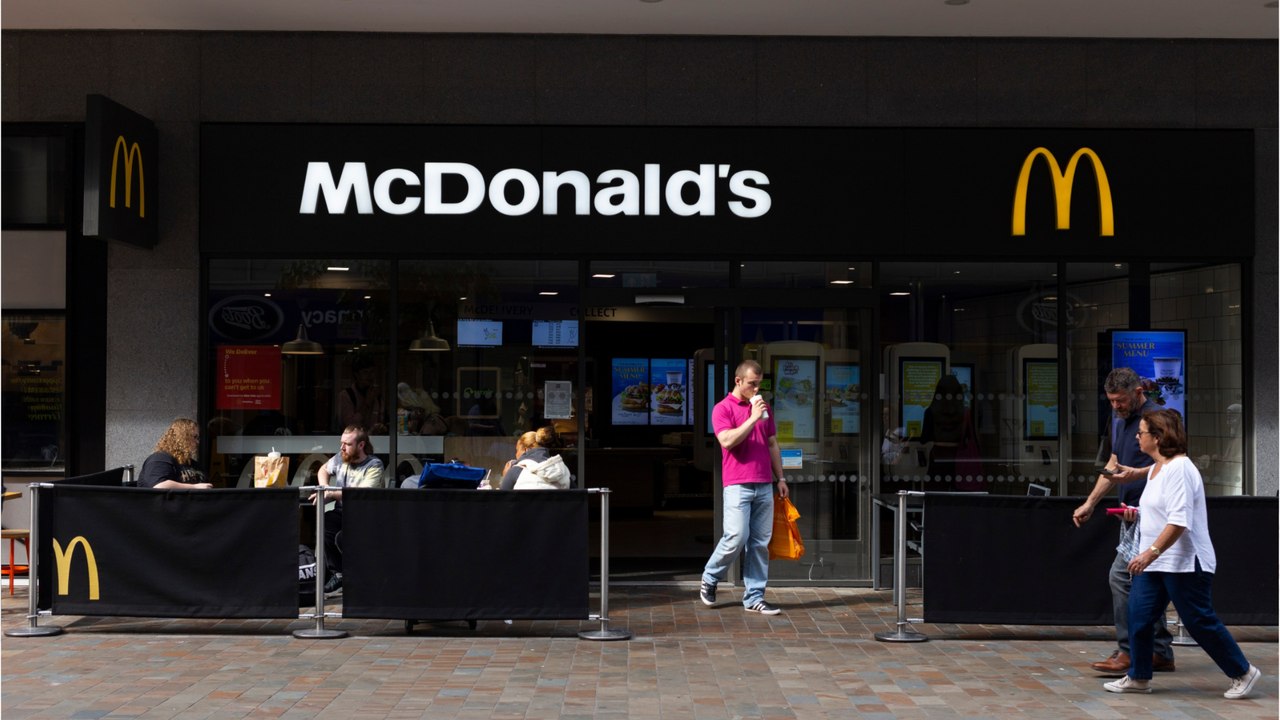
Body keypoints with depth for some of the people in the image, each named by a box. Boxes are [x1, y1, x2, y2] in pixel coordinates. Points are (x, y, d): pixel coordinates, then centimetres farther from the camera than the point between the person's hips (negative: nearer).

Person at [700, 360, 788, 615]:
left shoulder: (763, 408, 16)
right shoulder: (723, 409, -2)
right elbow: (727, 441, -17)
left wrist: (780, 478, 18)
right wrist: (753, 419, -16)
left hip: (764, 486, 6)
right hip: (738, 485, -6)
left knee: (760, 543, 4)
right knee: (736, 537, -12)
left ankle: (754, 597, 9)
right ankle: (710, 578, 13)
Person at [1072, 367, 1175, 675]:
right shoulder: (1119, 420, 16)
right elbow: (1113, 465, 22)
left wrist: (1138, 473, -30)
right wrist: (1090, 503, 17)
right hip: (1131, 511, 9)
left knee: (1121, 574, -14)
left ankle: (1127, 653, -9)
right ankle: (1161, 653, 18)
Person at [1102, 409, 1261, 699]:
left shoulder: (1179, 469, -18)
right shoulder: (1156, 468, 13)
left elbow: (1179, 522, -25)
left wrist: (1151, 552, -29)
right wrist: (1136, 514, 9)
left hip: (1184, 563, -9)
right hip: (1155, 562, 9)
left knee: (1199, 621, -1)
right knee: (1138, 614, 3)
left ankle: (1243, 673, 16)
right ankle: (1138, 677, 13)